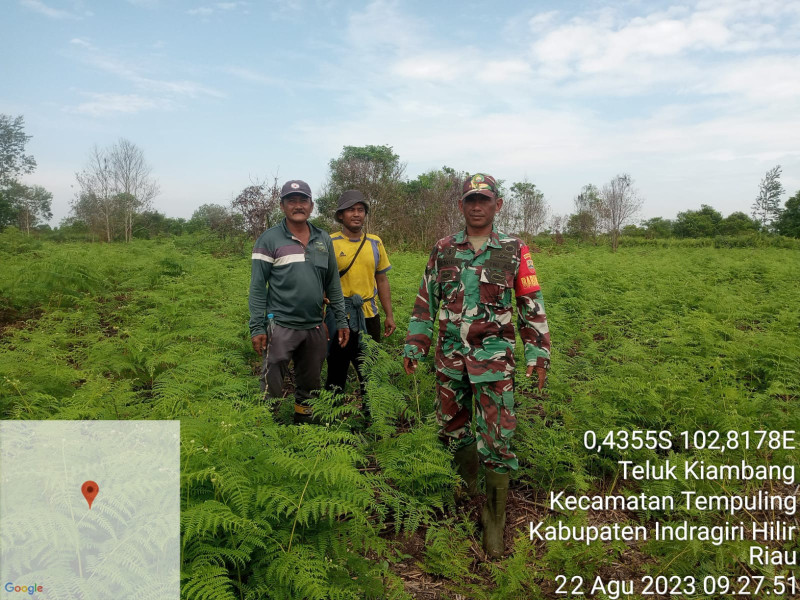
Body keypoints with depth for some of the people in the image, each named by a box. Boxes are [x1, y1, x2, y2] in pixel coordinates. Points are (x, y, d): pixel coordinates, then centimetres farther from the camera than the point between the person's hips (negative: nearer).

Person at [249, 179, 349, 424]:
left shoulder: (324, 239, 8)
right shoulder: (269, 239, -5)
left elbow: (333, 284, 12)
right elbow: (257, 287, -6)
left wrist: (341, 321, 8)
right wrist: (257, 328, -11)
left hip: (315, 327, 5)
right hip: (280, 327, -4)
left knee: (308, 387, 16)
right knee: (272, 387, -1)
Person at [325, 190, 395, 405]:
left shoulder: (375, 243, 7)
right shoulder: (329, 243, -5)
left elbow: (382, 280, 12)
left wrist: (389, 315, 9)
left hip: (369, 317, 4)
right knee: (336, 373, 8)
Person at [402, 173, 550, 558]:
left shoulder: (514, 251, 0)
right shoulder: (443, 249, 6)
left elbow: (532, 305, 3)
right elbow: (425, 301, 10)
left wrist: (537, 353, -3)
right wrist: (414, 346, 7)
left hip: (494, 357, -3)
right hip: (450, 355, 3)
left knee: (496, 440, -4)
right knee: (452, 428, 13)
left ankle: (494, 521, 11)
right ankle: (470, 491, 38)